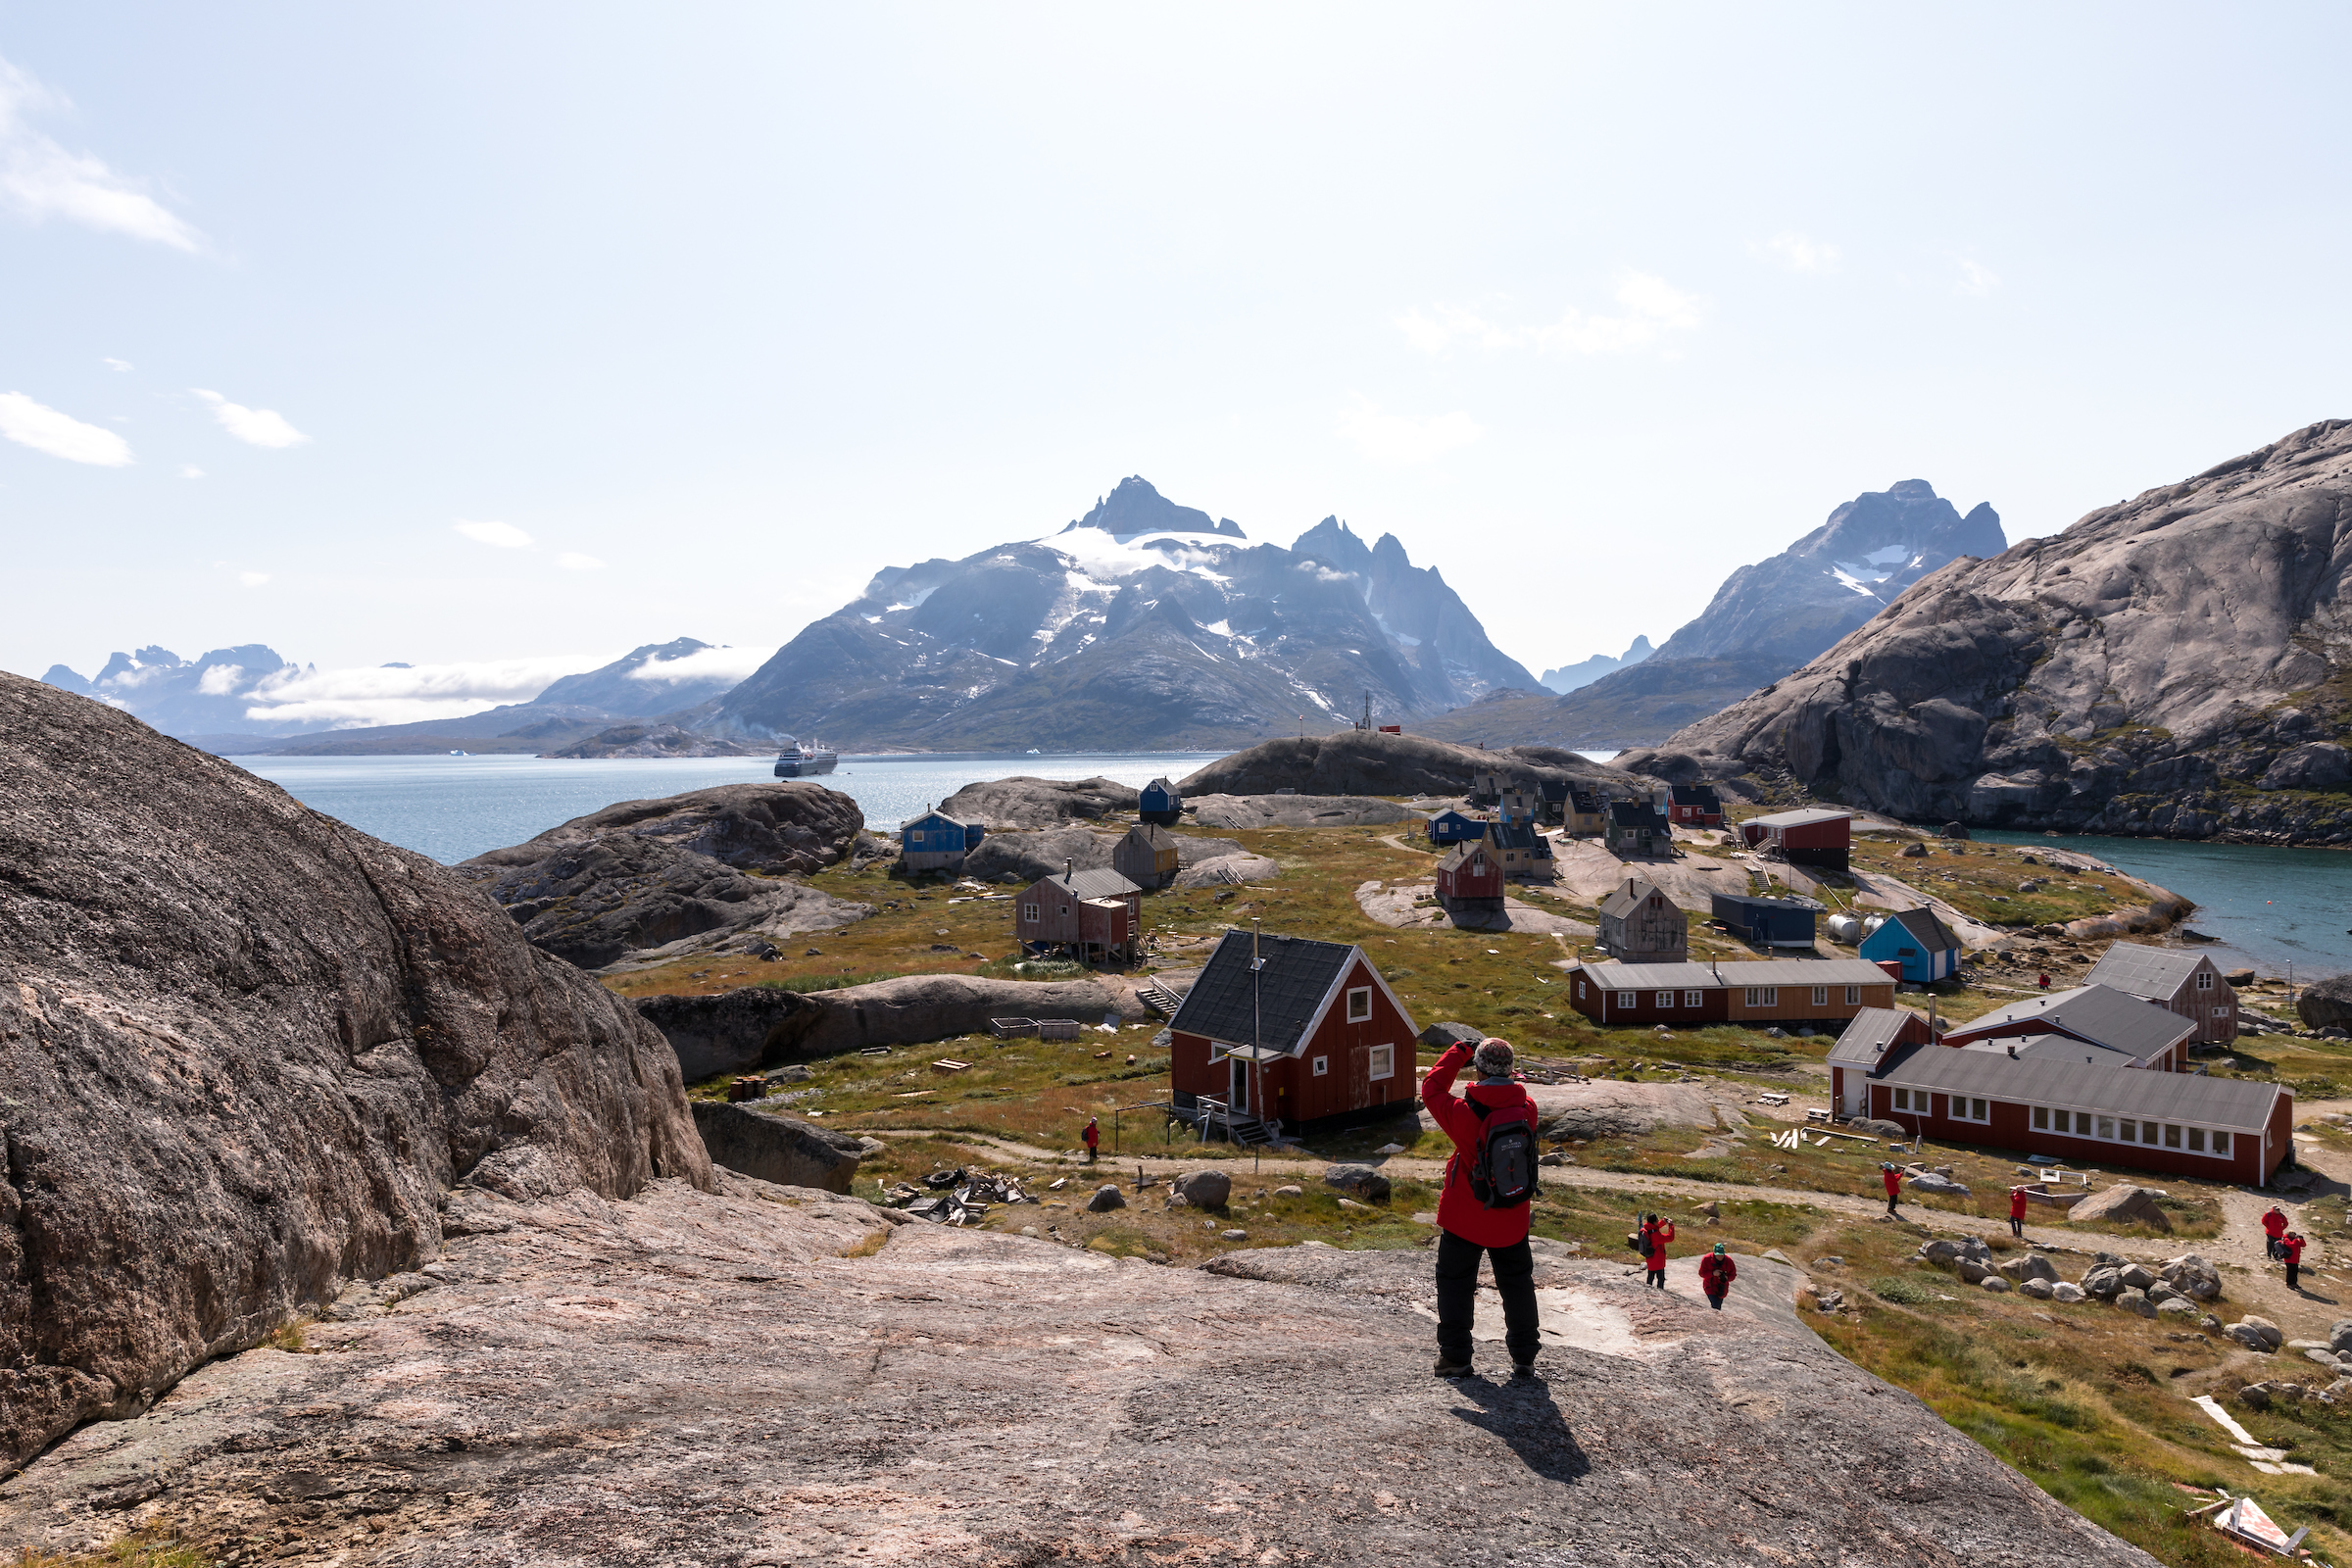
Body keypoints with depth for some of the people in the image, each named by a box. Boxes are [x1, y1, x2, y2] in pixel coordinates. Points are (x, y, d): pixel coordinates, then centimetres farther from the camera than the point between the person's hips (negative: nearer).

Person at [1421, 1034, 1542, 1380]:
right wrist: (1505, 1077, 11)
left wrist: (1457, 1054, 2)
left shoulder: (1463, 1113, -21)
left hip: (1464, 1218, -3)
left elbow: (1431, 1090, -4)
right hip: (1511, 1220, 3)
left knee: (1456, 1284, 12)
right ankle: (1524, 1358, 24)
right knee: (1517, 1284, 19)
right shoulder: (1527, 1108, -12)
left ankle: (1455, 1357, 14)